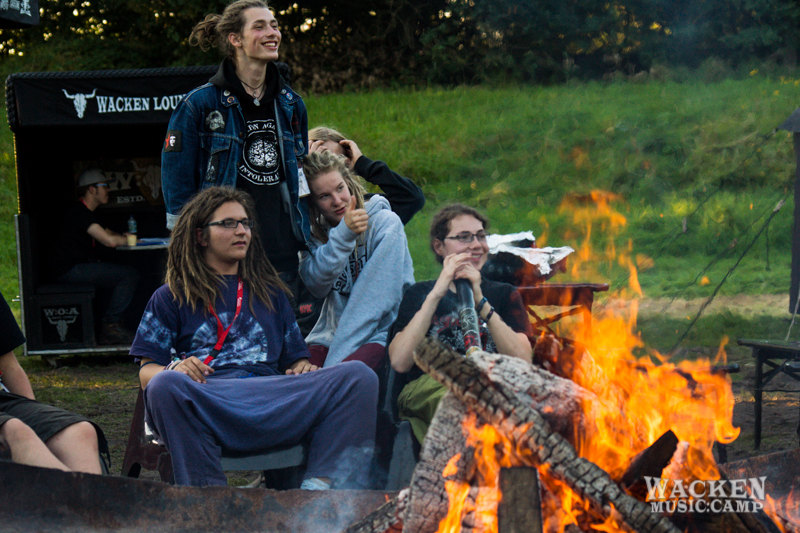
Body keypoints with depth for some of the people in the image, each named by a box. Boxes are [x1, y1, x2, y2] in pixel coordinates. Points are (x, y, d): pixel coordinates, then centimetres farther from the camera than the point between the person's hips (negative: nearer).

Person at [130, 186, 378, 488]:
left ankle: (320, 486, -34)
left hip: (272, 401, 3)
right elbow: (146, 371, 12)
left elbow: (295, 357, 27)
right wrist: (176, 370, -12)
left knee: (359, 376, -21)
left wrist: (303, 369, 2)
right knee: (165, 386, -39)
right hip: (204, 404, -3)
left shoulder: (270, 292, 31)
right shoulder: (170, 298, 21)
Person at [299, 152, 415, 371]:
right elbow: (316, 283, -9)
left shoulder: (385, 223, -5)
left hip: (379, 334, -3)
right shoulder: (313, 233, 8)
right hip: (330, 334, 4)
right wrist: (343, 235, -22)